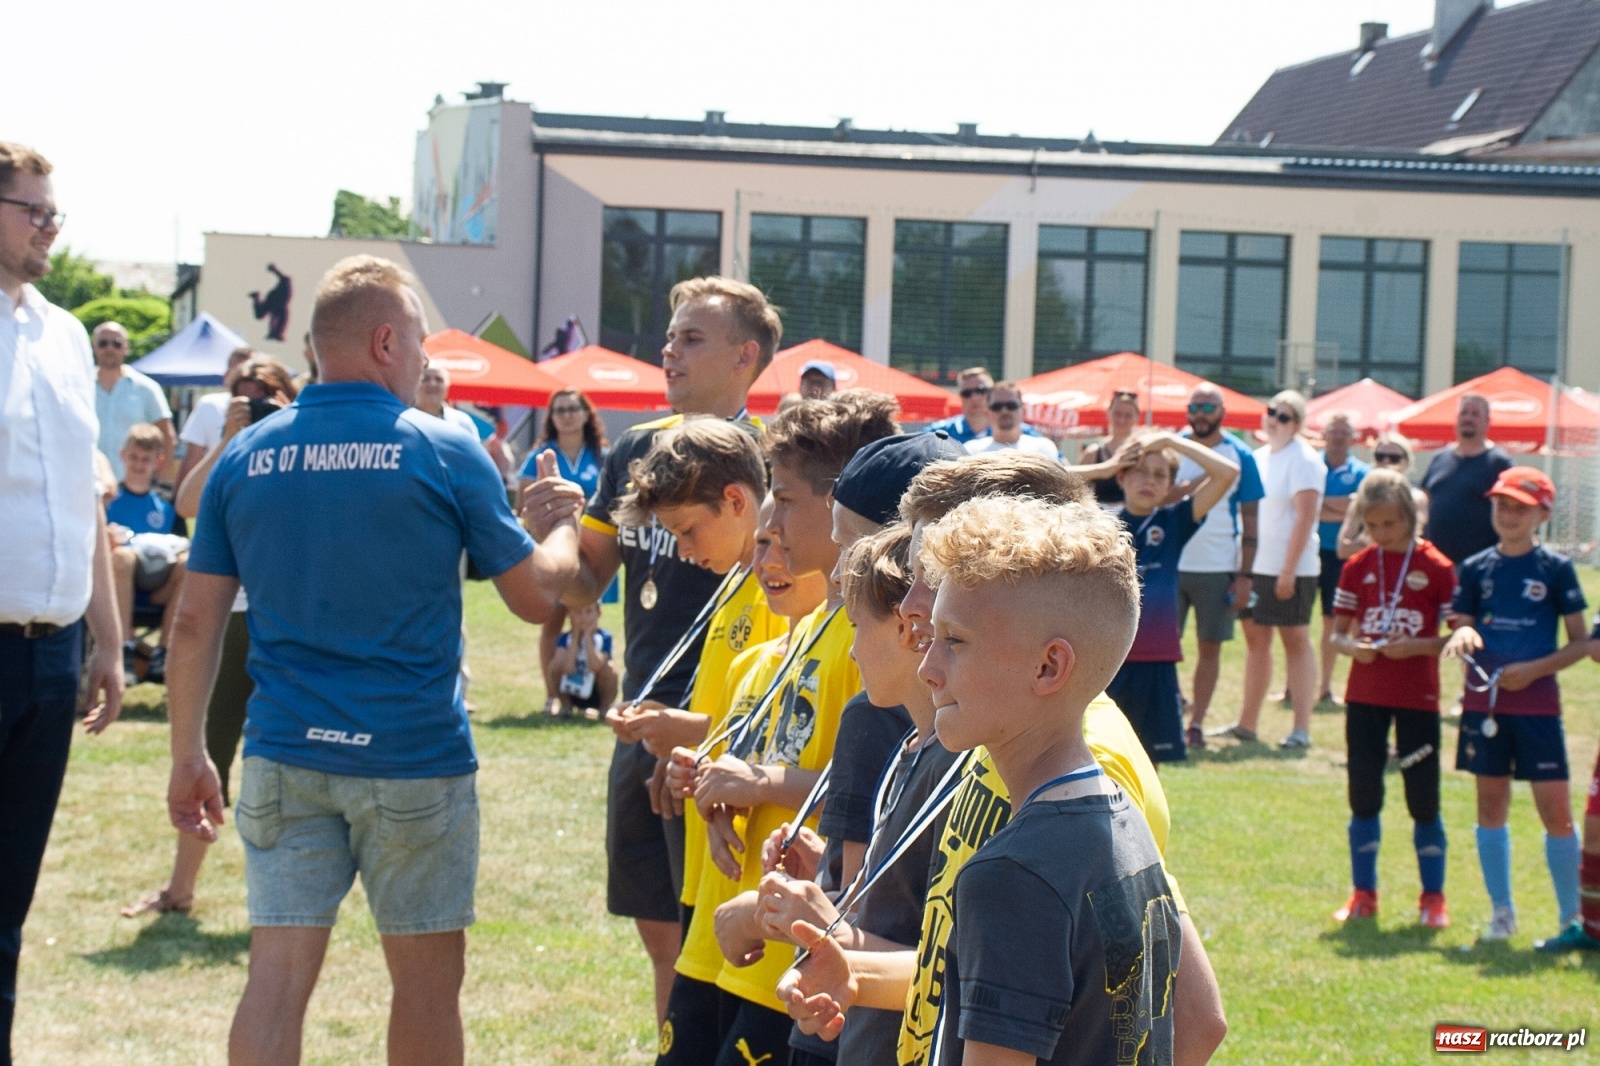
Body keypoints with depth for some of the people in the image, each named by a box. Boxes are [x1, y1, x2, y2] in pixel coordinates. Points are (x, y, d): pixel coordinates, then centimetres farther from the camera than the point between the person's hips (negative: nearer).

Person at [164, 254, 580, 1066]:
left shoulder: (245, 458, 4)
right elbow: (536, 597, 1)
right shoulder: (445, 456, -6)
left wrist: (188, 756, 11)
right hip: (413, 757, -3)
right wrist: (560, 530, 22)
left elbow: (196, 621, 4)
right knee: (427, 977, 11)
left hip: (284, 756, 3)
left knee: (277, 973, 1)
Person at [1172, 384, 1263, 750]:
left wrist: (1244, 575, -3)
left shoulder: (1240, 457, 2)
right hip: (1171, 565, 1)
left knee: (1210, 647, 5)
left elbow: (1250, 520, 3)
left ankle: (1196, 724, 12)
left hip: (1219, 569, -1)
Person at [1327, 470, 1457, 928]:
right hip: (1364, 696, 3)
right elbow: (1338, 633, 8)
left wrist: (1415, 646, -20)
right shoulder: (1357, 567, 4)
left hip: (1418, 697, -3)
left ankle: (1433, 897, 13)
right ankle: (1363, 893, 17)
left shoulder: (1436, 567, -5)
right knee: (1363, 797, 6)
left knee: (1423, 800, 2)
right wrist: (1352, 646, -14)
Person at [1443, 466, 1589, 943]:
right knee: (1491, 805, 8)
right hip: (1484, 700, 3)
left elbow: (1581, 643, 0)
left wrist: (1534, 669, -13)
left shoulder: (1556, 569, -1)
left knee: (1556, 809, -5)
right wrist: (1463, 636, -20)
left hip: (1537, 703, -3)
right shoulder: (1475, 568, 7)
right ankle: (1501, 912, 18)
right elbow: (1460, 627, 4)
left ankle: (1571, 917, 5)